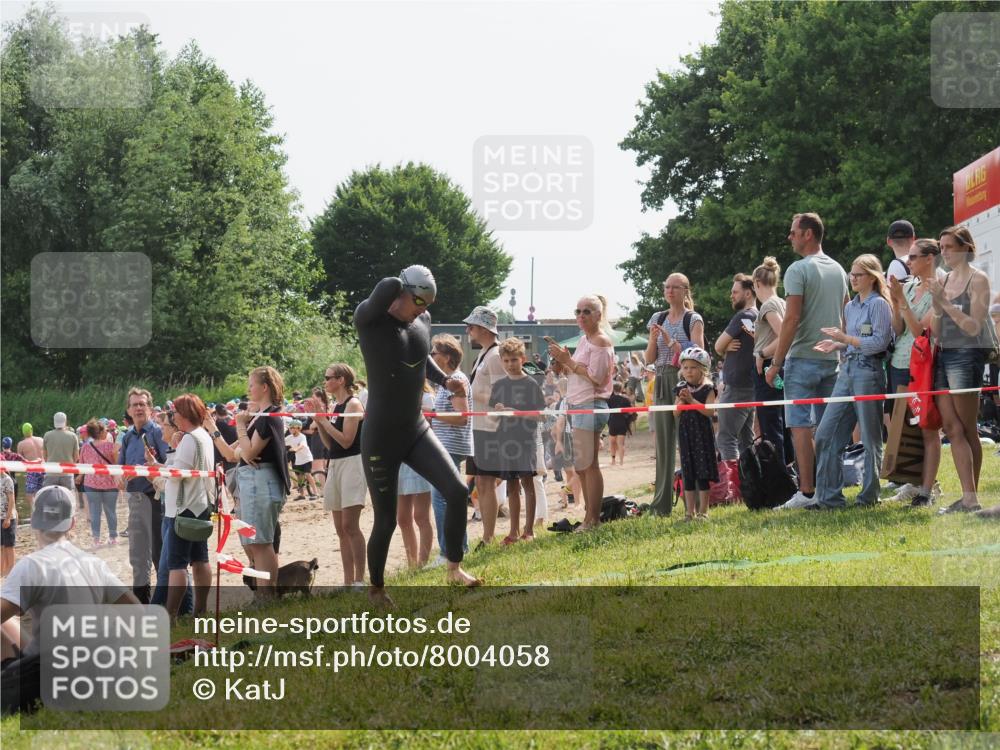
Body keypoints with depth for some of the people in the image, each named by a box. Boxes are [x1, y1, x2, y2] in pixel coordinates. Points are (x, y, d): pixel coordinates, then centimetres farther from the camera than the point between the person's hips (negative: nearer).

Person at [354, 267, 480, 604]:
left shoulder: (423, 322, 4)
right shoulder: (369, 320, -16)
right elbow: (388, 287, -38)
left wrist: (444, 380, 8)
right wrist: (397, 287, -14)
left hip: (417, 431, 6)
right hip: (381, 438, -6)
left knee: (457, 491, -11)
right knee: (386, 521, 2)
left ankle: (454, 568, 3)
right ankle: (376, 588, 23)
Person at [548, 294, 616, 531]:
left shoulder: (600, 341, -10)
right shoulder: (584, 340, 18)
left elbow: (596, 376, -18)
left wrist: (568, 361, -16)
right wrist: (564, 359, 6)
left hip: (591, 406, -10)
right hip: (579, 406, 10)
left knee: (588, 464, -9)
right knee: (581, 466, 12)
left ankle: (592, 519, -6)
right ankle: (590, 518, 17)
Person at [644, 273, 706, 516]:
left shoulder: (693, 320, 1)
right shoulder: (658, 319, 14)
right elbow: (649, 359, 13)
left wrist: (671, 342, -15)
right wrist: (653, 339, -6)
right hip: (662, 382, 5)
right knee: (663, 442, 3)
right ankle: (662, 503, 6)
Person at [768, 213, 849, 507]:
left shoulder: (798, 270, -11)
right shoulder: (838, 270, 12)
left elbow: (791, 320, -16)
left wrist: (776, 363, -12)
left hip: (803, 359, -7)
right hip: (832, 358, 7)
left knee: (800, 427, -6)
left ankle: (807, 491, -10)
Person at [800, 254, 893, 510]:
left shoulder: (879, 304, -5)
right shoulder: (850, 307, 18)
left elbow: (880, 342, -13)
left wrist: (846, 338, -13)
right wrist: (837, 345, 4)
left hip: (868, 371, -8)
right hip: (847, 371, 8)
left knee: (870, 437, 0)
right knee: (826, 434, 1)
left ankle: (869, 495, 8)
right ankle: (829, 496, 4)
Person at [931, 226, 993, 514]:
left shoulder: (977, 280, -5)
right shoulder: (944, 280, 14)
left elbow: (974, 326, -13)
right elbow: (936, 331, 13)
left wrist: (945, 303, -18)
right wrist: (936, 307, -5)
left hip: (966, 356, -7)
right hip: (943, 355, 7)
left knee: (967, 430, -5)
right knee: (951, 428, 0)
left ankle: (971, 499, -3)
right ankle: (967, 497, -1)